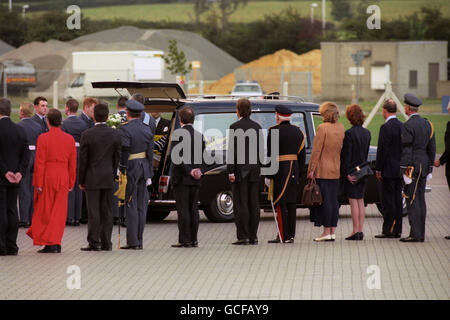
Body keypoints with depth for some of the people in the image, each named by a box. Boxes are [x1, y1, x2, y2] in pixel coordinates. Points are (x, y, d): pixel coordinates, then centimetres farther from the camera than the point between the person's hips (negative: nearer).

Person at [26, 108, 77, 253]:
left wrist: (38, 184, -8)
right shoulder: (69, 139, 3)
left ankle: (48, 244, 2)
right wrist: (71, 183, 12)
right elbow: (73, 164, 5)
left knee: (44, 212, 5)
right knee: (59, 212, 9)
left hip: (47, 177, -3)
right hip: (63, 178, 3)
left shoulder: (43, 138, -10)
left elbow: (39, 163, -11)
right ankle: (55, 243, 8)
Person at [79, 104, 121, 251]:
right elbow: (117, 158, 4)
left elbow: (83, 160, -6)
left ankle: (94, 243, -1)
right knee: (107, 211, 9)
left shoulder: (87, 135, -10)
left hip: (92, 178, -3)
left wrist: (81, 181, 2)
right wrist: (113, 176, 14)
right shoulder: (115, 134, -1)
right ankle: (106, 243, 10)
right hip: (108, 178, 3)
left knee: (93, 212, -1)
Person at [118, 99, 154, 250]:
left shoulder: (125, 129, -12)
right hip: (144, 168, 6)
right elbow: (150, 154, 9)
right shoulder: (147, 130, 7)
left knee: (131, 206, -4)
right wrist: (149, 174, 14)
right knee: (141, 206, 9)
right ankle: (139, 241, 12)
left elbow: (124, 152, -17)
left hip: (130, 169, -6)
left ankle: (132, 241, -5)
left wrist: (122, 170, -12)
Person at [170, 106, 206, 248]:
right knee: (193, 209, 10)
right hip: (195, 179, 6)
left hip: (181, 178, -6)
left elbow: (176, 156, -17)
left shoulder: (178, 134, -11)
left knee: (183, 210, -4)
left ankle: (185, 240, -5)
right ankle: (193, 239, 12)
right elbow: (203, 157, 9)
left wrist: (189, 171, -13)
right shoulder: (199, 135, 9)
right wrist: (199, 170, -2)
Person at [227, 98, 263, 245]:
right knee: (254, 204, 8)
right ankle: (253, 236, 10)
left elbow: (232, 150, -12)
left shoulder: (235, 127, -10)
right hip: (254, 168, 5)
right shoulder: (257, 127, 7)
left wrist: (231, 171, -11)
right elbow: (261, 149, 11)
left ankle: (243, 236, -5)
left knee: (240, 204, -3)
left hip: (240, 169, -5)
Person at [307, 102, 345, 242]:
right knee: (333, 200, 10)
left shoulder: (322, 128, -14)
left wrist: (311, 169, -10)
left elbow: (316, 151, -14)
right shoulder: (341, 128, 6)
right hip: (336, 170, 6)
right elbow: (341, 148, 11)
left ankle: (326, 231, -2)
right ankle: (333, 231, 12)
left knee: (324, 200, -2)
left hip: (323, 170, -6)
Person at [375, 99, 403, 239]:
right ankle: (397, 230, 13)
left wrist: (378, 169, -9)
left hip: (389, 170, -8)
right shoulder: (403, 126, 8)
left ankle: (388, 230, -3)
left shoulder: (386, 128, -15)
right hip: (400, 170, 8)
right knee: (398, 200, 11)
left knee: (388, 201, -4)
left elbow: (382, 150, -16)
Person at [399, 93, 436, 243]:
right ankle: (421, 234, 13)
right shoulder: (427, 124, 10)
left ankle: (415, 234, -8)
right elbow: (432, 148, 14)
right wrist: (429, 168, 19)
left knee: (412, 201, -6)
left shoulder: (407, 126, -14)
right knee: (420, 200, 11)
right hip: (424, 166, 8)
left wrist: (404, 171, -15)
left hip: (412, 167, -8)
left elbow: (406, 150, -17)